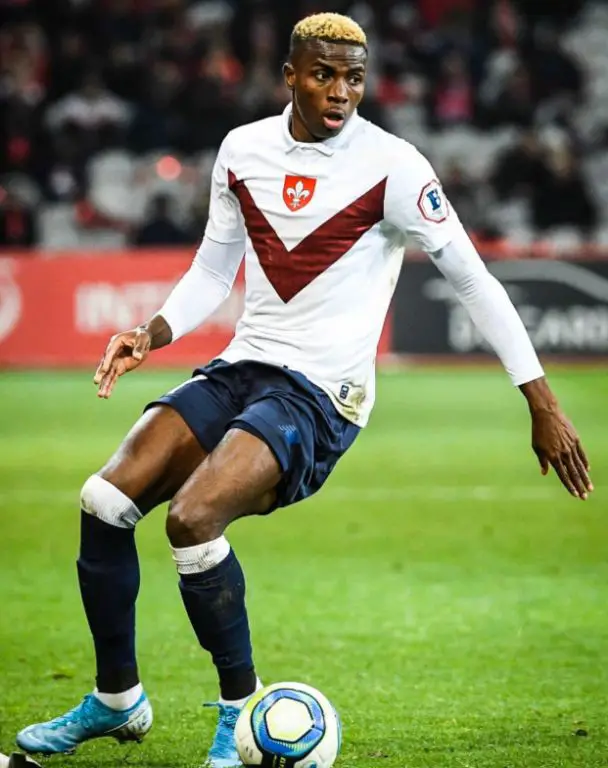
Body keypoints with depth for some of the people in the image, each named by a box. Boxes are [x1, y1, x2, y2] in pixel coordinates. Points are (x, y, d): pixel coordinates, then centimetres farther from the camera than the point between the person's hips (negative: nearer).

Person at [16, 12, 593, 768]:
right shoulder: (243, 149, 6)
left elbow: (473, 281, -7)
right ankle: (116, 699, 11)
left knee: (192, 517, -27)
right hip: (241, 367, 6)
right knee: (103, 500, -8)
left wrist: (543, 405, -8)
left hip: (321, 392, -6)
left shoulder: (390, 167, -10)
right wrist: (152, 331, -2)